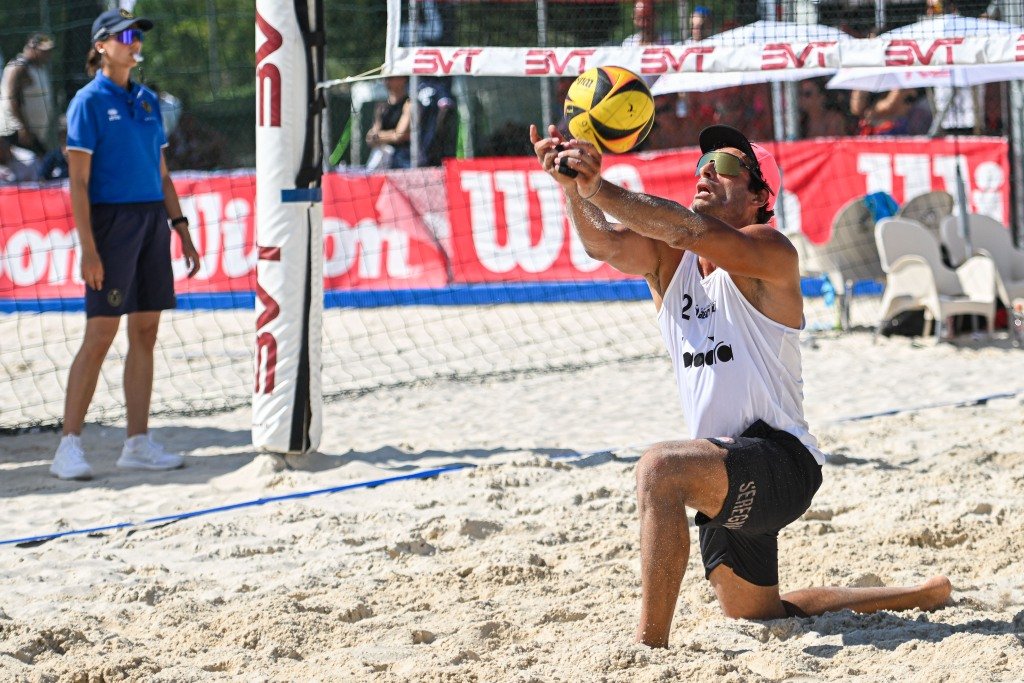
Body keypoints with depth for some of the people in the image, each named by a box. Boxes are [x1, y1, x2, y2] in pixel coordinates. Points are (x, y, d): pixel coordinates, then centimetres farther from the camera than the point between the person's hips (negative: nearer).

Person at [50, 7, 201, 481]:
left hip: (153, 220, 7)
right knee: (100, 335, -9)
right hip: (111, 220, -7)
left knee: (145, 333, 6)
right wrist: (88, 247, -17)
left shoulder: (147, 100, 14)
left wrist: (181, 228, 12)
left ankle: (138, 444, 10)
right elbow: (78, 181, -10)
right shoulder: (89, 101, -6)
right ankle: (69, 445, -5)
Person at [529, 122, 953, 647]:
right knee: (754, 613, 23)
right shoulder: (666, 260, 7)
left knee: (660, 467, -35)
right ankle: (920, 597, 42)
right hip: (731, 478, 9)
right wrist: (572, 185, -32)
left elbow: (689, 229, -30)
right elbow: (605, 243, -13)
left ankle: (649, 647, -37)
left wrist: (599, 189, -38)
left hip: (779, 461, -9)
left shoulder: (769, 251, -11)